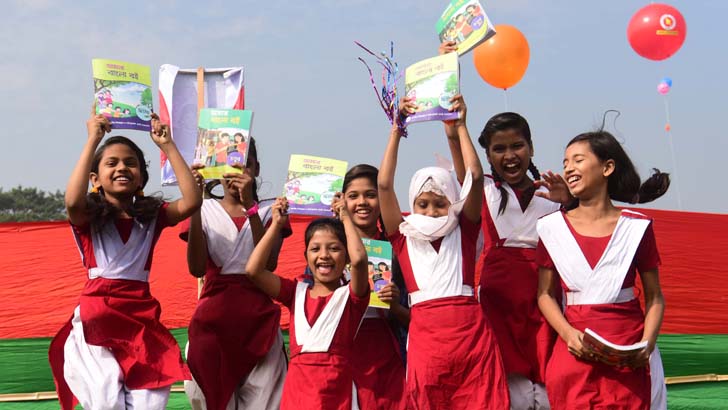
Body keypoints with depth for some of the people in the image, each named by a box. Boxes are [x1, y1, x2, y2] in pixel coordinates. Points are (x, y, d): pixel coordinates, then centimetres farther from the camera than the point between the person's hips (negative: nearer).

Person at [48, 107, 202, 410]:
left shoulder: (152, 216, 10)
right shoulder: (88, 217, 4)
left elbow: (191, 201, -8)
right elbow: (73, 201, -21)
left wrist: (167, 145, -8)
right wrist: (93, 140, -17)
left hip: (142, 318, 2)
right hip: (97, 318, -2)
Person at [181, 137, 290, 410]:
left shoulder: (268, 213, 8)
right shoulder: (206, 210, 5)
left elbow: (268, 264, -11)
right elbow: (197, 268, -11)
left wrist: (250, 206, -17)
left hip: (258, 320, 0)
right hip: (214, 318, 0)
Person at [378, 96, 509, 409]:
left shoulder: (463, 232, 12)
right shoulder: (404, 238, 11)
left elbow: (475, 177, 3)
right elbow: (384, 184, 3)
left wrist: (460, 125, 6)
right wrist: (396, 129, 6)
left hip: (470, 331, 0)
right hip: (425, 334, 0)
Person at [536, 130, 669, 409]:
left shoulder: (636, 227, 2)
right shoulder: (553, 227, 4)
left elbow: (655, 298, 5)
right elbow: (546, 294, 4)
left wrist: (647, 344, -11)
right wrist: (569, 334, -13)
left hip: (627, 357, 0)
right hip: (576, 350, 1)